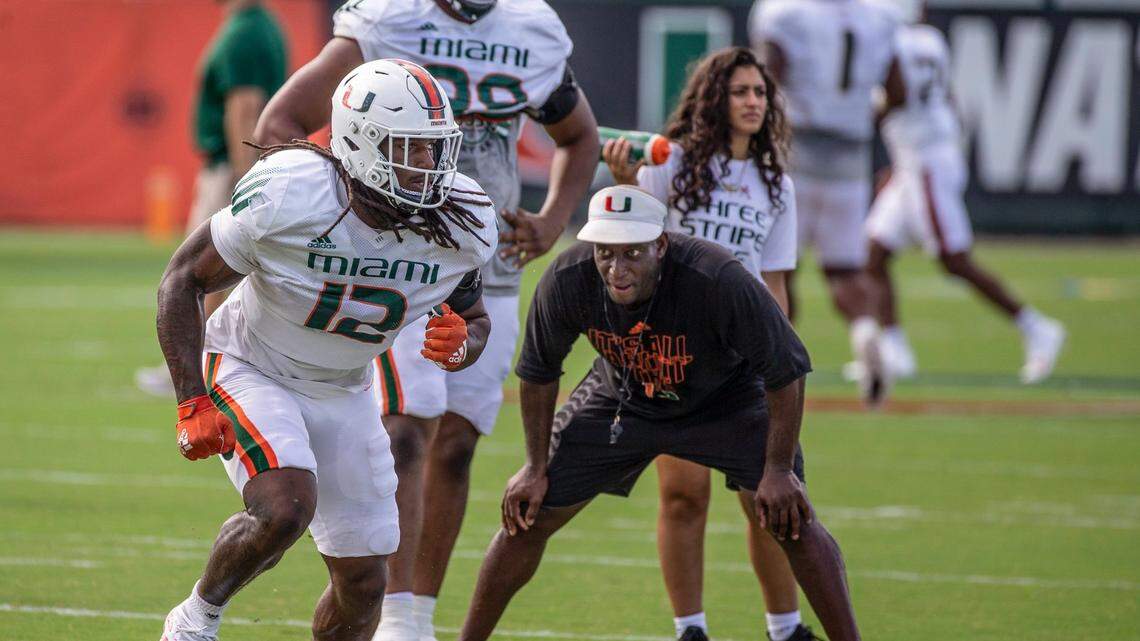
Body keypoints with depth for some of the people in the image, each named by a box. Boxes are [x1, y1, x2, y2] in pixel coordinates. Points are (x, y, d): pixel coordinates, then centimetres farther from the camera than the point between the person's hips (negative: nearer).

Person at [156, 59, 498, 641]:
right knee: (285, 509, -31)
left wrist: (460, 346, -23)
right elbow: (184, 278, -17)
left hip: (343, 394, 5)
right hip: (251, 371, -5)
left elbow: (473, 317, 4)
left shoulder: (461, 226, -16)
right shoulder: (289, 196, -29)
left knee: (361, 585, 3)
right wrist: (193, 404, -23)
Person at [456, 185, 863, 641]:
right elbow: (538, 373, -9)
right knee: (527, 515, -1)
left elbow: (785, 372, -24)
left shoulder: (718, 281, -39)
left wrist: (778, 470, -21)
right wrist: (537, 468, -5)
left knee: (791, 520, -16)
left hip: (724, 401, -2)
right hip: (621, 397, 2)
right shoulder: (567, 281, -29)